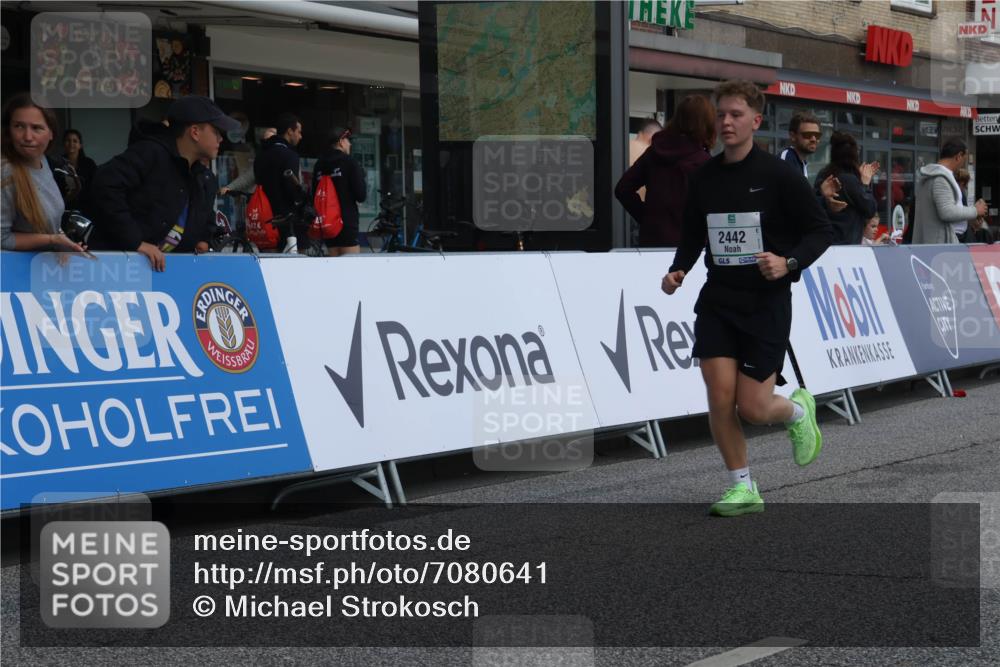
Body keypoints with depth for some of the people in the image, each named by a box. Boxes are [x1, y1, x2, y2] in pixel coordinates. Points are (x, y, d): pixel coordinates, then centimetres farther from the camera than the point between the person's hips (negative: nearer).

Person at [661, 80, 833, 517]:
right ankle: (743, 488, 8)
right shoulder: (703, 178, 5)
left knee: (752, 408, -5)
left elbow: (821, 231, -4)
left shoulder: (779, 175, -8)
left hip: (766, 301, -4)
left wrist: (789, 263, -22)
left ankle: (797, 411, 31)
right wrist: (678, 270, -1)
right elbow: (692, 236, 18)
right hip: (717, 301, 4)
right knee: (720, 396, -9)